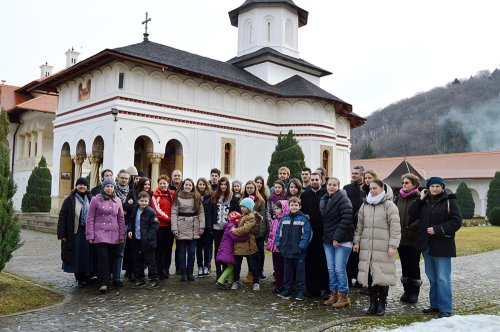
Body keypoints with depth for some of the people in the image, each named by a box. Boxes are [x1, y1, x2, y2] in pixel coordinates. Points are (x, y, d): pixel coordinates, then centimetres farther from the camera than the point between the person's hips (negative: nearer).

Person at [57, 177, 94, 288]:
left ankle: (87, 277, 19)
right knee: (76, 256, 4)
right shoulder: (69, 200, 1)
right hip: (75, 233, -1)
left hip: (88, 232, 2)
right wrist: (61, 234, -8)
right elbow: (62, 217, -2)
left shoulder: (91, 199, 7)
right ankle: (79, 279, 15)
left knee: (88, 255, 4)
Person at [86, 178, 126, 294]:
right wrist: (90, 235, -3)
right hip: (100, 234, -3)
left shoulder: (117, 201, 11)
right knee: (103, 258, -13)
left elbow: (121, 219, 14)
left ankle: (106, 281, 17)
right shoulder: (95, 200, 2)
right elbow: (90, 218, 2)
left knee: (110, 259, 5)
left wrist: (122, 236, 10)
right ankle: (103, 283, -11)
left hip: (114, 236, 3)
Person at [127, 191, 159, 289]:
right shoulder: (135, 210, 7)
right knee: (137, 261, 14)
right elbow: (131, 221, 20)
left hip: (147, 241, -6)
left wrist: (148, 237, -19)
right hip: (137, 240, 7)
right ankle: (139, 279, 26)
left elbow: (154, 226, -14)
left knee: (150, 261, 0)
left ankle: (154, 280, 9)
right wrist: (129, 230, 3)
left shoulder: (151, 212, -12)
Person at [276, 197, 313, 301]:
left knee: (300, 272, 5)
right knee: (288, 272, 15)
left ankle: (301, 292, 15)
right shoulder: (284, 219, 5)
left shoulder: (304, 219, -9)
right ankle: (287, 290, 26)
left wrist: (301, 246, -17)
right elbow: (279, 233, 9)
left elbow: (307, 234, -13)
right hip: (286, 251, 5)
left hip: (299, 252, -4)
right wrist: (279, 245, 2)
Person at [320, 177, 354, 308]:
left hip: (342, 240, -7)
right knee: (331, 269, 10)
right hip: (328, 240, 7)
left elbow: (346, 219, -17)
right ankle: (334, 294, 21)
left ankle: (344, 297, 8)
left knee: (339, 269, -5)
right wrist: (326, 237, 11)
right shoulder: (323, 200, 14)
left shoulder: (343, 199, -9)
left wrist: (337, 237, -19)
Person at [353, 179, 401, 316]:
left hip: (383, 248, -5)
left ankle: (382, 304, 14)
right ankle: (373, 302, 19)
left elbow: (395, 227, -8)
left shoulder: (389, 206, -3)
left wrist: (393, 245, -13)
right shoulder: (365, 205, 14)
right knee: (369, 275, 6)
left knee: (382, 275, -1)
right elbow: (360, 225, 19)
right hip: (367, 247, 5)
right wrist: (357, 241, 14)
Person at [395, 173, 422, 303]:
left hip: (414, 239, -5)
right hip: (401, 238, 5)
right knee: (405, 265, 12)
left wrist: (411, 227, -18)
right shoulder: (399, 198, 9)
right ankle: (407, 291, 22)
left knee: (414, 265, 5)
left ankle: (414, 292, 16)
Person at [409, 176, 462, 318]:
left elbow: (456, 221, -12)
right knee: (432, 278, 15)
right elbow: (412, 214, 3)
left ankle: (445, 309, 6)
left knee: (443, 278, -3)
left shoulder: (449, 201, -6)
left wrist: (437, 229, -16)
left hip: (442, 246, -6)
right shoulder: (424, 201, 10)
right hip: (427, 245, 6)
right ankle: (434, 305, 25)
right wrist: (420, 199, -5)